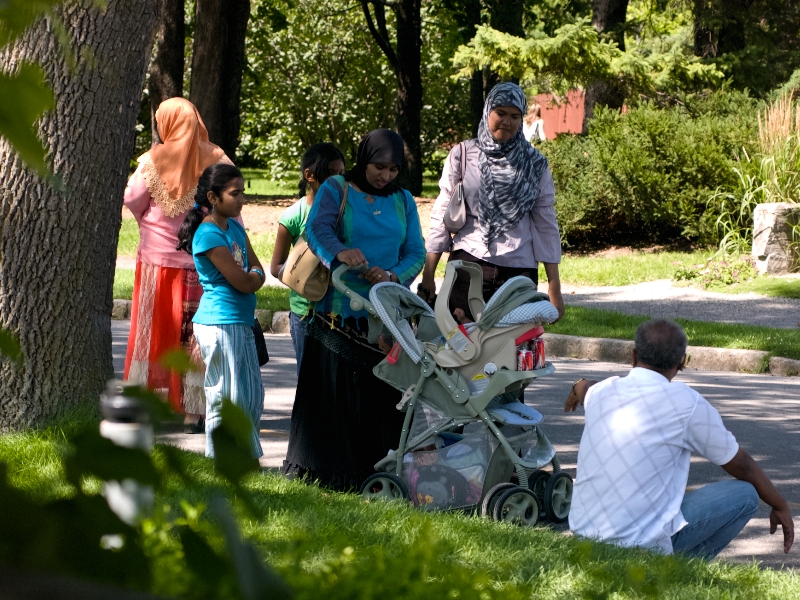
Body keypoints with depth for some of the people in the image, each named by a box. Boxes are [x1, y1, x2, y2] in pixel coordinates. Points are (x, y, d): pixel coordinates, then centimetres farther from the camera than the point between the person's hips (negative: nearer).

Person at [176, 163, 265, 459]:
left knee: (252, 396, 14)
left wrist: (251, 277, -9)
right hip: (220, 325, -9)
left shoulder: (234, 227, 12)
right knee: (227, 398, -4)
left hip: (241, 322, 9)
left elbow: (257, 272, 12)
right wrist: (252, 277, 3)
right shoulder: (208, 235, -16)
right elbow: (242, 282, -18)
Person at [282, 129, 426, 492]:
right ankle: (330, 471, 4)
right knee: (335, 393, -4)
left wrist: (392, 276, -12)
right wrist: (340, 252, -37)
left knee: (384, 395, -4)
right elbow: (317, 228, -16)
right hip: (341, 312, -3)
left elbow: (415, 254, 10)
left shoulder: (402, 201, 15)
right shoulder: (336, 190, 4)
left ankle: (381, 470, 1)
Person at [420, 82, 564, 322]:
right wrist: (428, 275, 3)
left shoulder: (534, 164, 8)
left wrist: (554, 288, 3)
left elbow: (546, 224, 8)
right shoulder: (462, 155, 6)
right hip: (468, 264, -1)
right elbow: (442, 214, 8)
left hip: (519, 269, 1)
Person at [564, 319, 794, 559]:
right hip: (642, 544, -7)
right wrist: (780, 507, 21)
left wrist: (579, 388, 61)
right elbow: (741, 465, 5)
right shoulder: (687, 404, -10)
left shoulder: (600, 392, 6)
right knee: (744, 493, 4)